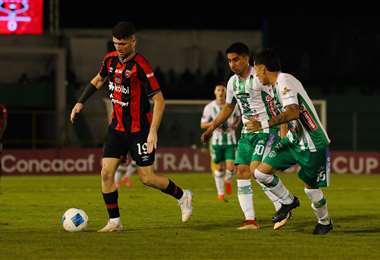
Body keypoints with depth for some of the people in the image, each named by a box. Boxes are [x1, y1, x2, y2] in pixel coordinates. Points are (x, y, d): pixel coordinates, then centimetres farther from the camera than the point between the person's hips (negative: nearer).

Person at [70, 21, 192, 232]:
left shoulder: (140, 66, -20)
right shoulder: (110, 59, 1)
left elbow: (159, 100, -20)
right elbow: (99, 80, 23)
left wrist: (153, 131, -26)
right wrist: (80, 102, 17)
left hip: (140, 129, -6)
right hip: (117, 126, 6)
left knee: (147, 178, -1)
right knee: (106, 173, -4)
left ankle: (183, 196, 23)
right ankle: (114, 221, 5)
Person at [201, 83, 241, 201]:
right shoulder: (209, 107, -4)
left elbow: (238, 117, 19)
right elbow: (202, 125, 1)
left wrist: (235, 124, -1)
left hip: (230, 140, 0)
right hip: (216, 141, 0)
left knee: (230, 166, -11)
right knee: (219, 167, 6)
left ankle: (228, 180, 24)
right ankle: (220, 192, 21)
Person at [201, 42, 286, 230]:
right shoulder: (233, 82, 10)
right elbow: (228, 108, 25)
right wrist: (211, 128, 24)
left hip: (266, 129, -8)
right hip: (247, 131, 8)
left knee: (256, 169, -20)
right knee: (241, 172, 0)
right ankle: (250, 219, 4)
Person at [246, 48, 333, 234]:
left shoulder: (284, 82, -21)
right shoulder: (277, 84, 8)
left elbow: (293, 112, -36)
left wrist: (264, 125, -37)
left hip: (312, 144, -9)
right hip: (294, 140, 9)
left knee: (311, 188, 2)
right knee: (261, 172, -3)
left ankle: (325, 222, 30)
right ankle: (288, 201, 19)